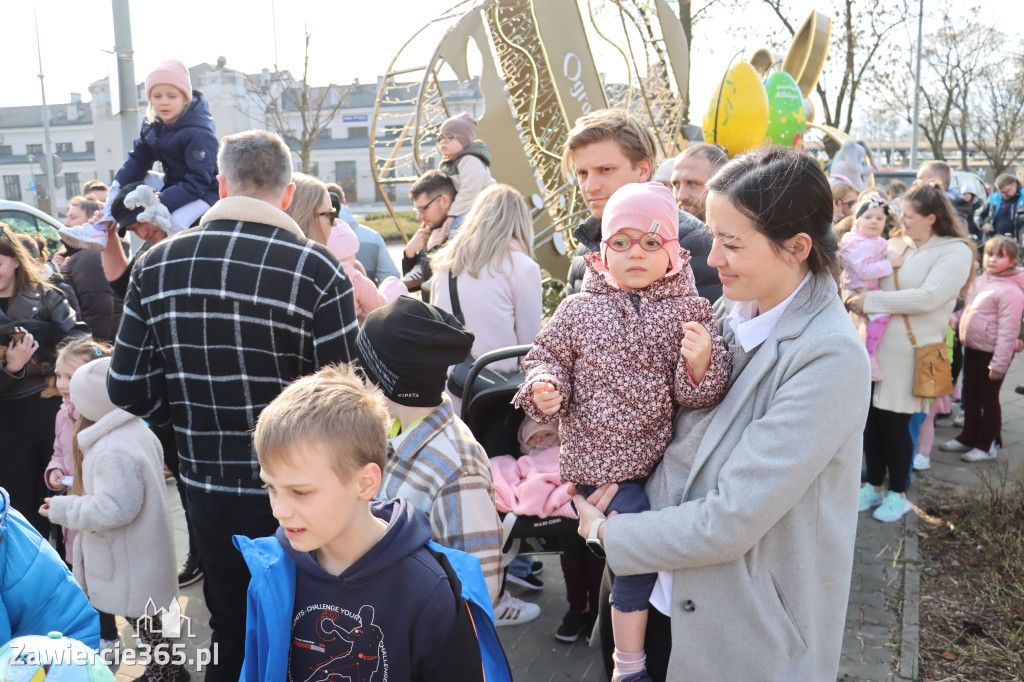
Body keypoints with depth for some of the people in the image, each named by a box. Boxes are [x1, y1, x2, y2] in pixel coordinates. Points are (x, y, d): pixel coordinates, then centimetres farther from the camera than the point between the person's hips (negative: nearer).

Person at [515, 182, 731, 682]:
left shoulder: (689, 309, -2)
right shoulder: (580, 309, -2)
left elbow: (702, 393, -4)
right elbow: (547, 356, 8)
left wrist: (700, 365, -26)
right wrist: (544, 388, -13)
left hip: (664, 455, 3)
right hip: (603, 458, -2)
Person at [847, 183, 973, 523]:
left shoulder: (956, 252, -8)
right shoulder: (895, 244, 9)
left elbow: (928, 298, -21)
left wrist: (871, 301, -19)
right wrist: (854, 296, -4)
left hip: (908, 350, -5)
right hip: (874, 341, 5)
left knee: (894, 422, 1)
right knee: (871, 417, 8)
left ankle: (898, 493, 21)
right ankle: (874, 485, 26)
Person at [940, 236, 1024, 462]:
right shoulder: (980, 280, 5)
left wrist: (999, 363, -22)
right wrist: (954, 319, 4)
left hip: (992, 353, -8)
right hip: (972, 348, 8)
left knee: (988, 399, 5)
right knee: (970, 396, 18)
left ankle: (988, 445, 19)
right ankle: (968, 437, 32)